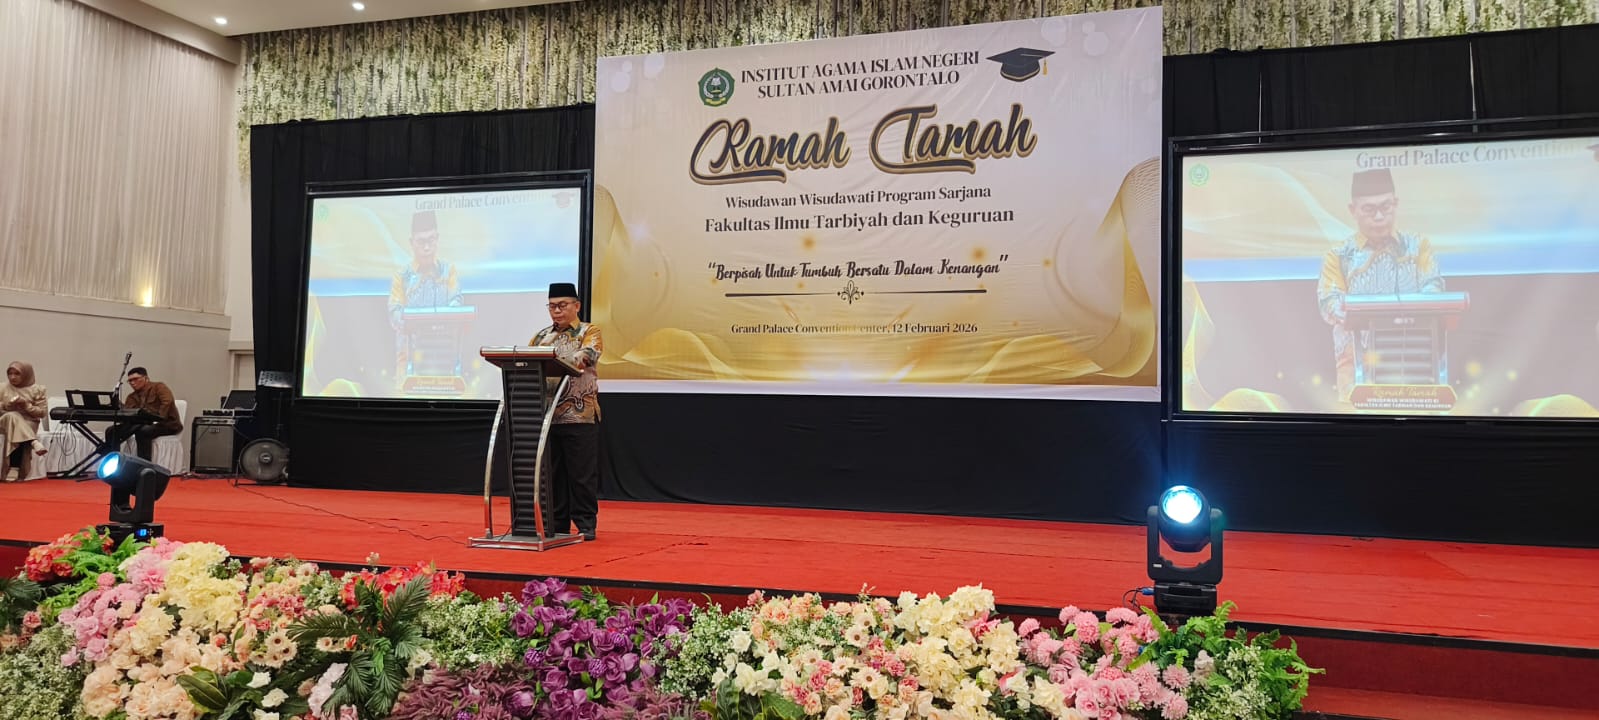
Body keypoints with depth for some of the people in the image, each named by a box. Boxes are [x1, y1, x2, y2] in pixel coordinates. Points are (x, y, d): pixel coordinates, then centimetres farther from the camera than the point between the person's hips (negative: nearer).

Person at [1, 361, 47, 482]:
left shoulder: (37, 389, 3)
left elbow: (41, 413, -1)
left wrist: (26, 405, -14)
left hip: (28, 424, -1)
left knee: (15, 431, -34)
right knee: (12, 417, -34)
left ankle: (14, 469, -37)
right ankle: (33, 443, -43)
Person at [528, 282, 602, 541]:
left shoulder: (589, 332, 3)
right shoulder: (541, 336, 18)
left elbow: (589, 354, -18)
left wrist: (559, 361, -37)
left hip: (580, 415, -4)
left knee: (582, 474, -1)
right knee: (551, 473, 8)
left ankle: (586, 525, 7)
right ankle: (556, 524, 16)